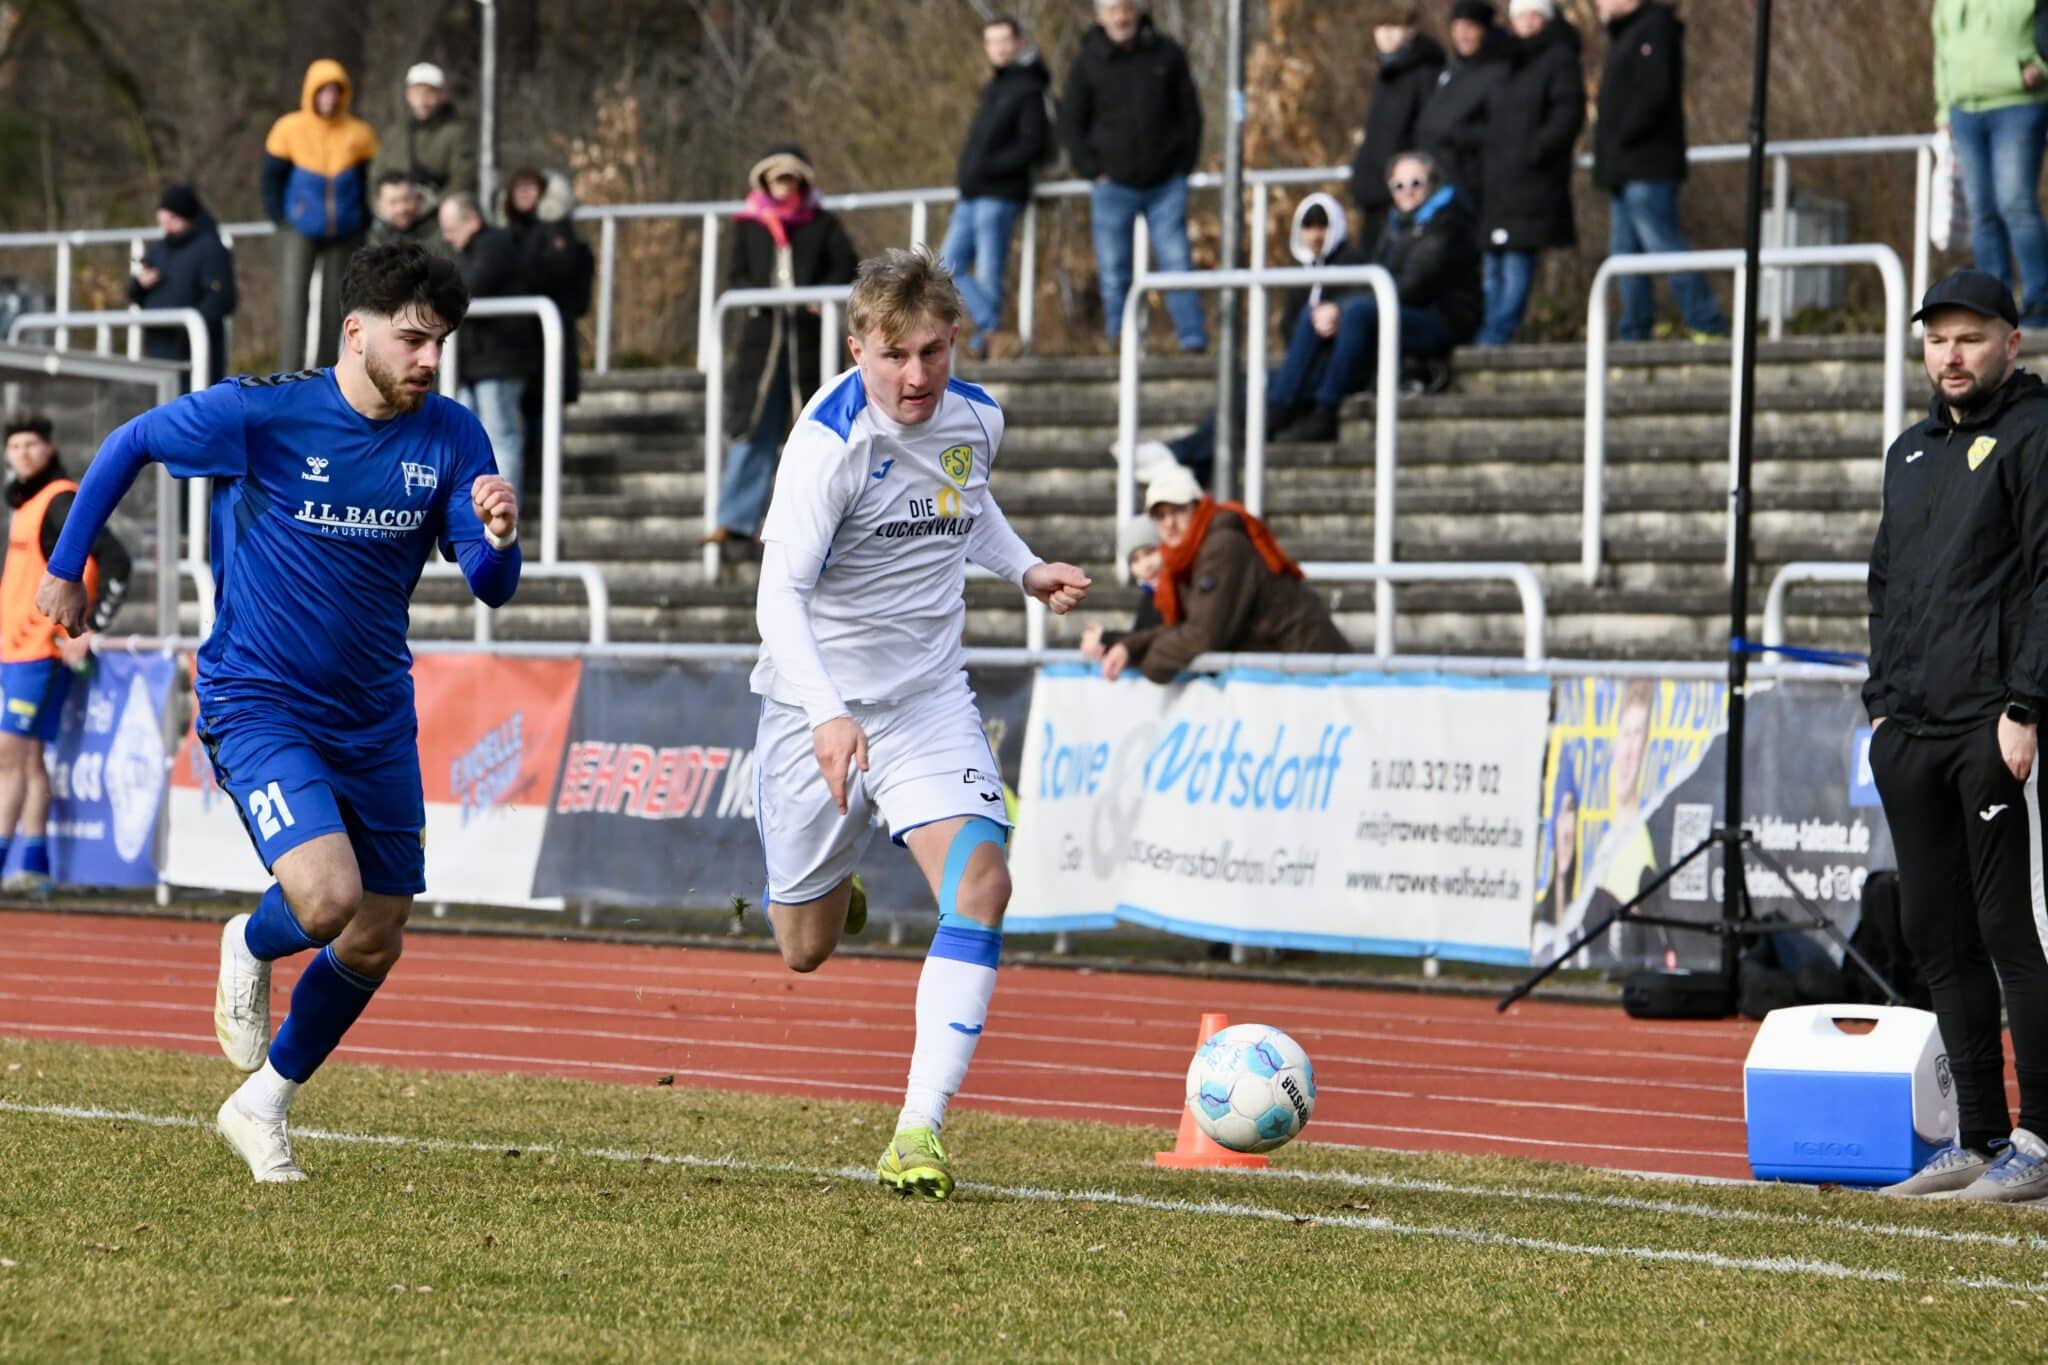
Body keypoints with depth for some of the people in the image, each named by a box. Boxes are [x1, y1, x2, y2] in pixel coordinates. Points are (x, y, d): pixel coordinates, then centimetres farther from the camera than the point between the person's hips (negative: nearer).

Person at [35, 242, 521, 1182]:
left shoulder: (451, 439, -4)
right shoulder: (263, 413, -15)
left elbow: (490, 588, -5)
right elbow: (130, 445, 1)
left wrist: (498, 539, -29)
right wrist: (64, 568, 5)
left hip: (375, 718, 5)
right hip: (257, 705, -5)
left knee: (374, 946, 9)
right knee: (327, 899, -25)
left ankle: (263, 1103, 33)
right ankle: (251, 947, 13)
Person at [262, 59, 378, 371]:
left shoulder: (359, 135, -1)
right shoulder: (289, 130, -4)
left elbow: (373, 182, 7)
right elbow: (271, 178, 4)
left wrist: (364, 225, -1)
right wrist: (282, 220, -2)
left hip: (345, 236, 2)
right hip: (301, 232, -2)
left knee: (335, 306, 7)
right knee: (292, 299, -15)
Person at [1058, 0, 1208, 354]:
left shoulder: (1167, 54, 5)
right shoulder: (1087, 64, 3)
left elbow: (1190, 112, 11)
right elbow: (1071, 125, 6)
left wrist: (1184, 164, 2)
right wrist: (1094, 172, -4)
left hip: (1166, 183, 0)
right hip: (1113, 185, 0)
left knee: (1177, 263, -6)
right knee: (1114, 273, 0)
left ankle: (1193, 337, -6)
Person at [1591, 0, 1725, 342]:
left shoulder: (1654, 28, -10)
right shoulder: (1625, 34, 21)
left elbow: (1655, 93, -21)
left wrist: (1620, 137, -17)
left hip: (1647, 171, -11)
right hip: (1625, 172, 11)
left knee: (1664, 245, -13)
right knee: (1625, 253, 10)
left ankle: (1707, 326, -13)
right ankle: (1634, 334, 13)